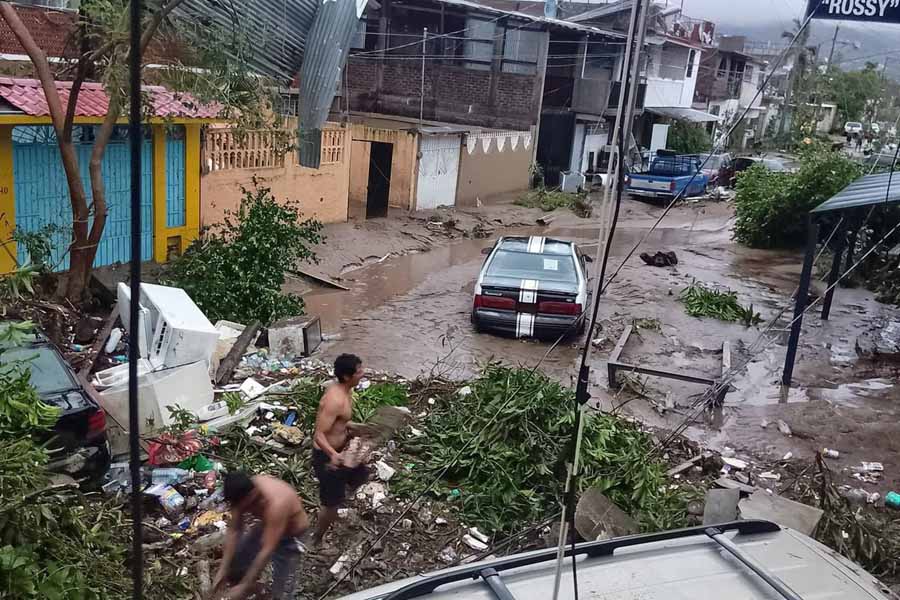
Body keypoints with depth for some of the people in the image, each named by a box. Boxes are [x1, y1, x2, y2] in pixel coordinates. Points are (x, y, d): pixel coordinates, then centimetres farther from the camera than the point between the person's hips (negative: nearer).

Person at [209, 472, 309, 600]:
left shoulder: (276, 504, -42)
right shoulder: (243, 492, -22)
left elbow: (267, 551, -38)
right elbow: (233, 531, -13)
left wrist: (243, 586, -34)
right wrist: (222, 570, -17)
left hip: (290, 536, -6)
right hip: (267, 526, 6)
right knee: (231, 561, 6)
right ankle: (252, 587, 33)